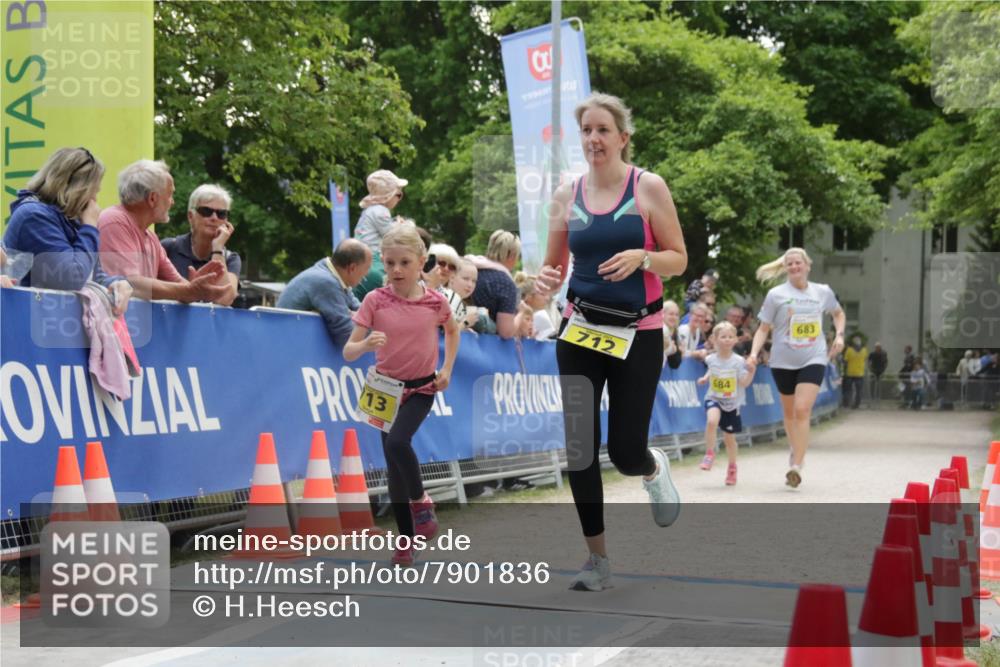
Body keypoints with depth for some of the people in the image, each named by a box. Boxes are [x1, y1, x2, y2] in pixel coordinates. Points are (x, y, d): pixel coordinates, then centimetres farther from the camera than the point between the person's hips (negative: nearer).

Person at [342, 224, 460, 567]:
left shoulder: (435, 301, -8)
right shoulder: (375, 300, -11)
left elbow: (452, 330, 15)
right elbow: (348, 352, -15)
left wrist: (447, 368, 4)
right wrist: (366, 344, -36)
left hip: (421, 387, -1)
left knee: (397, 442, -27)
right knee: (394, 464, 4)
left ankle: (420, 500, -2)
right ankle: (406, 539, 14)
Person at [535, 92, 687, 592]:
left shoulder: (649, 187, -4)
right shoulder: (566, 195, 4)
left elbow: (679, 259, -2)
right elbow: (555, 266, 12)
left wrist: (641, 258, -21)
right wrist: (546, 279, -11)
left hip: (638, 334, -3)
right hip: (579, 330, 3)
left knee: (625, 452, -3)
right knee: (580, 447, -2)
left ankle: (654, 469, 36)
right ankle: (598, 559, 11)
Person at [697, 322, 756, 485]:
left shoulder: (738, 361, -12)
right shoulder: (711, 359, -5)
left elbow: (745, 383, -11)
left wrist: (751, 372, -27)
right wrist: (705, 378, 2)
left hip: (732, 404, 0)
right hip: (714, 399, 0)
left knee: (729, 438, 11)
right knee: (712, 421, -32)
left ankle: (732, 467, 36)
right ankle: (709, 454, -12)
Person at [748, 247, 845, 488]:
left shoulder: (823, 292, 3)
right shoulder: (776, 294, -4)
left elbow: (838, 313, 23)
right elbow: (764, 328, -1)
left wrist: (839, 335, 6)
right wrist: (754, 352, -16)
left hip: (813, 359, -1)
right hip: (783, 361, 1)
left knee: (802, 410, -16)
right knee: (789, 412, 13)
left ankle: (797, 465, -17)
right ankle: (796, 454, 37)